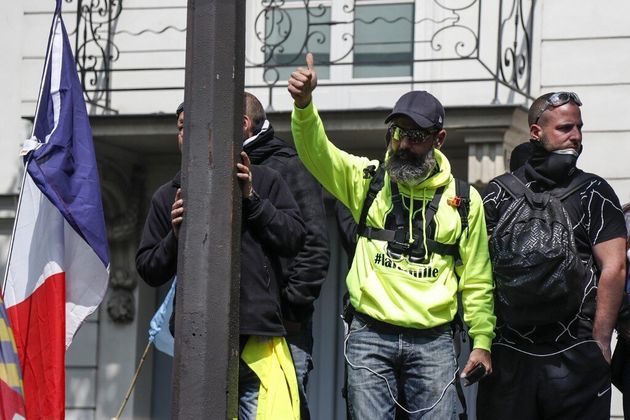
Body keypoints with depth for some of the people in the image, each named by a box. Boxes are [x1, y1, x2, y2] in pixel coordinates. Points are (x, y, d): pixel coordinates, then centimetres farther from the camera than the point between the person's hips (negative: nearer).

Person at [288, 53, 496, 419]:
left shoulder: (464, 200, 7)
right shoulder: (367, 179, 7)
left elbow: (476, 281, 10)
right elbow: (317, 151, -10)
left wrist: (482, 341, 5)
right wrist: (304, 103, -28)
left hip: (433, 342, 0)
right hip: (370, 337, 0)